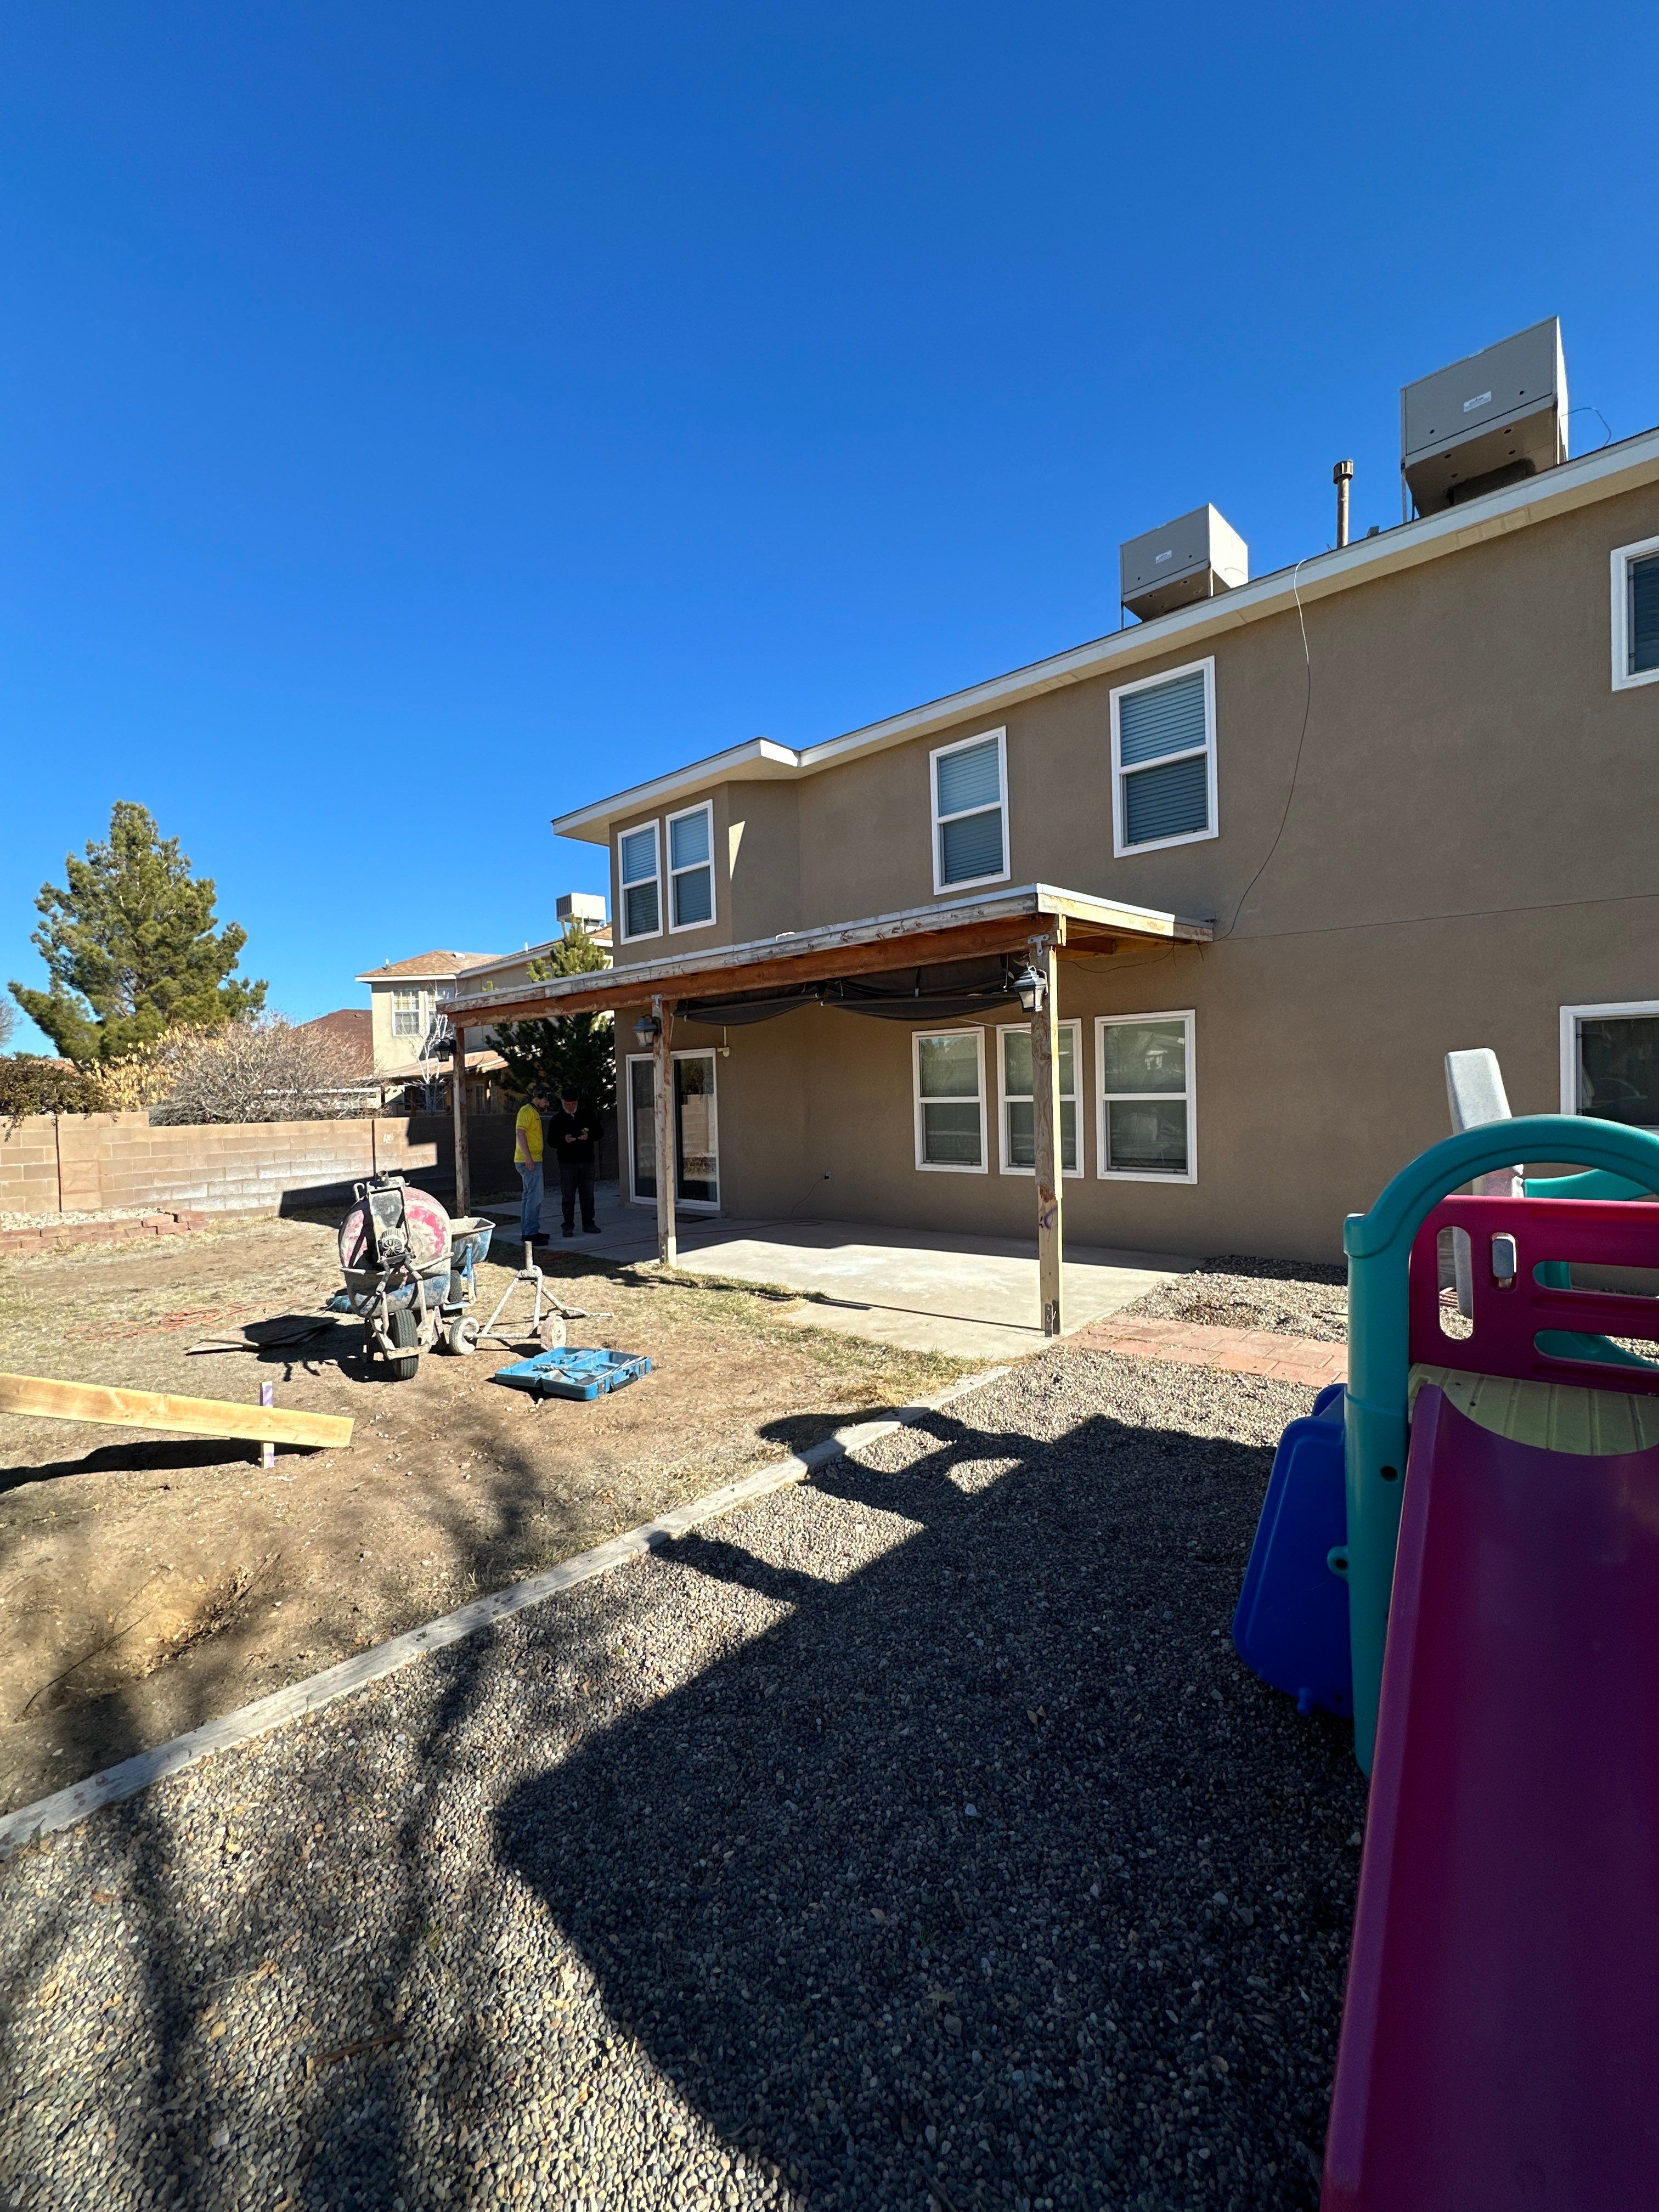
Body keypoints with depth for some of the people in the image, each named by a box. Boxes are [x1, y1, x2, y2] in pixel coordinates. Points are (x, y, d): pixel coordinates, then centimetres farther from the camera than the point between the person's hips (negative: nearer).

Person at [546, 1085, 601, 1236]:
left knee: (588, 1194, 6)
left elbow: (599, 1132, 11)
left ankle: (588, 1223, 15)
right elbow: (551, 1140, 2)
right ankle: (568, 1226, 5)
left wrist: (589, 1136, -10)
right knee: (568, 1196, -1)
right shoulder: (557, 1120, 4)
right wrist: (564, 1139, -18)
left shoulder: (588, 1116, 6)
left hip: (587, 1161, 2)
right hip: (567, 1162, -1)